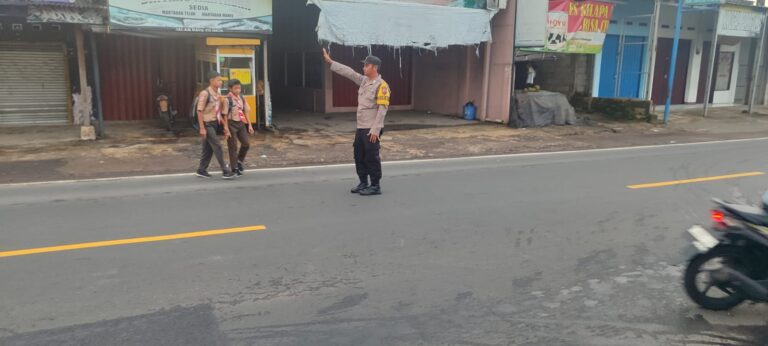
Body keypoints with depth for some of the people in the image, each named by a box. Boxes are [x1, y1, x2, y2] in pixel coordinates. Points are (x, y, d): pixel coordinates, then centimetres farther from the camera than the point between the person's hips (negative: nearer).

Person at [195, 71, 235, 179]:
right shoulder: (205, 93, -13)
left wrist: (225, 125, 11)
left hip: (214, 123, 8)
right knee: (217, 146, -9)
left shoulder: (217, 94, 10)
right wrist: (202, 128, -19)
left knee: (209, 148, 11)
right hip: (207, 124, -8)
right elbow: (199, 111, -15)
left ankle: (201, 170, 21)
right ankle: (226, 171, -7)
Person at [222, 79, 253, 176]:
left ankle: (239, 161, 26)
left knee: (246, 144, 4)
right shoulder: (227, 100, -13)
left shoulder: (241, 98, 6)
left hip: (241, 123, 6)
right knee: (233, 147, 1)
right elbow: (225, 115, -13)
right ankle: (234, 168, 10)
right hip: (232, 124, -6)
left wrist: (249, 124, 8)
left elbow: (246, 112, 12)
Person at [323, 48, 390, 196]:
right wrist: (330, 61, 13)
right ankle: (363, 183, 25)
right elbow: (348, 72, 15)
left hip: (372, 130, -9)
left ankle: (375, 186, 8)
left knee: (372, 157, -2)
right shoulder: (364, 80, 11)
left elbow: (382, 109, -18)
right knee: (359, 156, 13)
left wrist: (375, 130, -22)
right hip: (360, 128, 9)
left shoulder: (381, 85, -14)